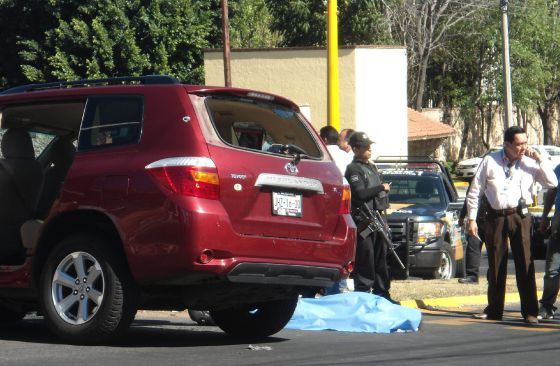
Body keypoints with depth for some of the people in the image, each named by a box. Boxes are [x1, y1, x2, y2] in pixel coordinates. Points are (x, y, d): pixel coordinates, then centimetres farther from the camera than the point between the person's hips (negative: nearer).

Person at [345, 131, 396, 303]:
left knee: (381, 257, 11)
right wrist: (381, 188, -12)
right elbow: (361, 194, -21)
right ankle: (362, 293, -8)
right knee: (365, 259, -9)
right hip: (363, 219, -9)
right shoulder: (353, 169, -9)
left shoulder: (371, 167, 21)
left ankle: (381, 292, 17)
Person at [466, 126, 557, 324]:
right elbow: (475, 191, 4)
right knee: (496, 265, 9)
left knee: (525, 264, -6)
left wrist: (539, 159, -9)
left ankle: (530, 312, -4)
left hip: (519, 216, 0)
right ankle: (494, 310, 19)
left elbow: (552, 183, -2)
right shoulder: (490, 161, 0)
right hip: (496, 217, 0)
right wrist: (472, 219, 0)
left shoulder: (529, 163, 2)